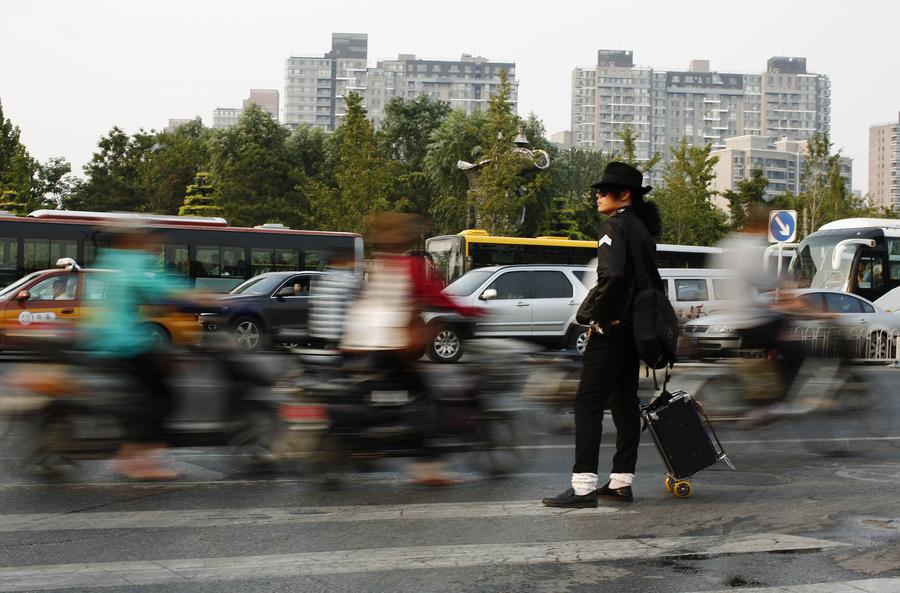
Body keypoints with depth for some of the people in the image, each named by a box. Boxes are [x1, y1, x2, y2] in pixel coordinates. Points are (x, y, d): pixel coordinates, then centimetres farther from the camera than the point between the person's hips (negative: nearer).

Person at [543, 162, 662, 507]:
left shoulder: (615, 226, -13)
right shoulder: (642, 228, 16)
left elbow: (612, 275, -28)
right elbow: (653, 281, 21)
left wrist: (598, 316, -17)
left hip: (611, 329, -10)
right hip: (634, 329, 10)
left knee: (588, 403, -8)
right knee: (625, 403, 12)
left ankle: (584, 487, -12)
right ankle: (621, 482, 16)